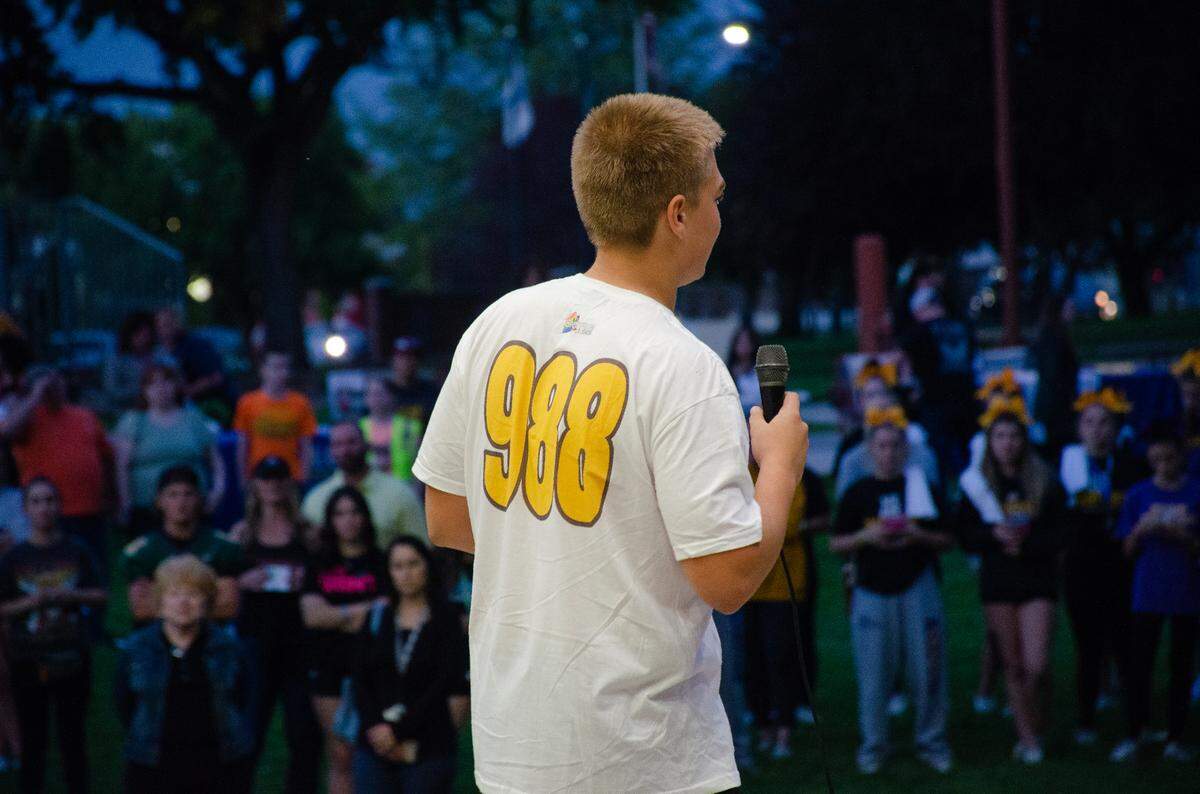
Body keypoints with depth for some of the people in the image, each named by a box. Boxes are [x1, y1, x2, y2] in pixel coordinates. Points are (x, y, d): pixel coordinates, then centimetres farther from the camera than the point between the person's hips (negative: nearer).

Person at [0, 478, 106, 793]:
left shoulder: (75, 552, 2)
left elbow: (101, 595, 3)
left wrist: (69, 596, -13)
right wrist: (30, 602, -16)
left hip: (71, 657, 0)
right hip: (28, 659, 0)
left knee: (73, 737, 6)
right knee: (32, 740, 5)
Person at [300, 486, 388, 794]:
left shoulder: (379, 563, 4)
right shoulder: (320, 566, 13)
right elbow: (311, 614, 0)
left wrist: (336, 615, -2)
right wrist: (359, 611, -3)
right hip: (328, 667, 3)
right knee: (339, 756, 4)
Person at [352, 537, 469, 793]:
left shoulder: (446, 620, 1)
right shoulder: (378, 618, 11)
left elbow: (447, 682, -7)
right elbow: (361, 679, 6)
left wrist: (400, 730, -11)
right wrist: (375, 725, -11)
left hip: (429, 748, -3)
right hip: (376, 743, 3)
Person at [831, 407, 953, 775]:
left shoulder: (921, 488, 8)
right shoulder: (857, 493, 7)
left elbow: (947, 539, 8)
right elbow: (836, 544, 6)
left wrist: (919, 535, -11)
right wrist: (866, 537, -11)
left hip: (918, 588, 0)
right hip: (872, 590, 0)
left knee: (927, 670, -1)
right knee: (873, 673, -1)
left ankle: (931, 742, 10)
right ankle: (873, 746, 10)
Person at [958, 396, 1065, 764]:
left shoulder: (1046, 483, 0)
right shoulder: (975, 484, 3)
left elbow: (1058, 536, -2)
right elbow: (967, 536, 1)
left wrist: (1025, 544, -16)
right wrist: (995, 533, -16)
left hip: (1038, 581, -1)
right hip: (997, 583, 1)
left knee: (1037, 667, -10)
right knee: (1013, 666, 4)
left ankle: (1037, 730, 13)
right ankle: (1027, 737, 14)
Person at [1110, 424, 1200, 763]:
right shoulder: (1138, 495, 2)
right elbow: (1128, 550, 4)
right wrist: (1141, 530, -15)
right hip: (1148, 593, 1)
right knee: (1140, 663, -1)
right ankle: (1135, 735, 8)